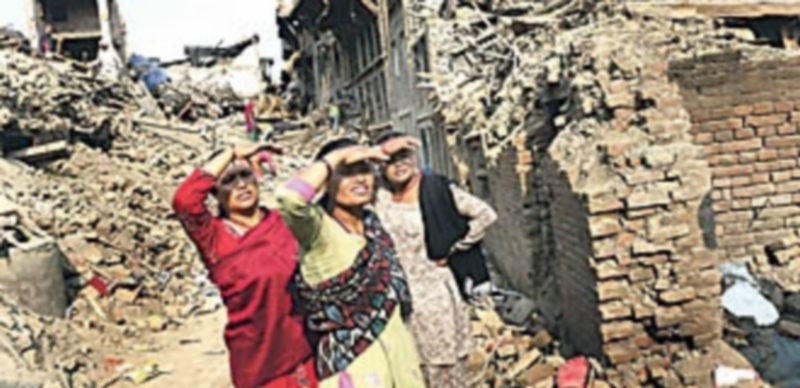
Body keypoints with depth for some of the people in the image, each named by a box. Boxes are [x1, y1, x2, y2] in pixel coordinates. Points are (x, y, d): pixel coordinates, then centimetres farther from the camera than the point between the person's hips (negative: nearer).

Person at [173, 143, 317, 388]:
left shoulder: (283, 221, 3)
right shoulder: (215, 238, -9)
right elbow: (184, 201, -28)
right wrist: (231, 154, -20)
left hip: (305, 348, 4)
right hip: (259, 357, -4)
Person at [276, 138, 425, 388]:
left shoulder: (371, 221, 8)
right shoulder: (317, 227, -14)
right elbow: (290, 198, -36)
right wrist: (336, 157, -25)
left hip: (398, 348, 8)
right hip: (354, 359, -7)